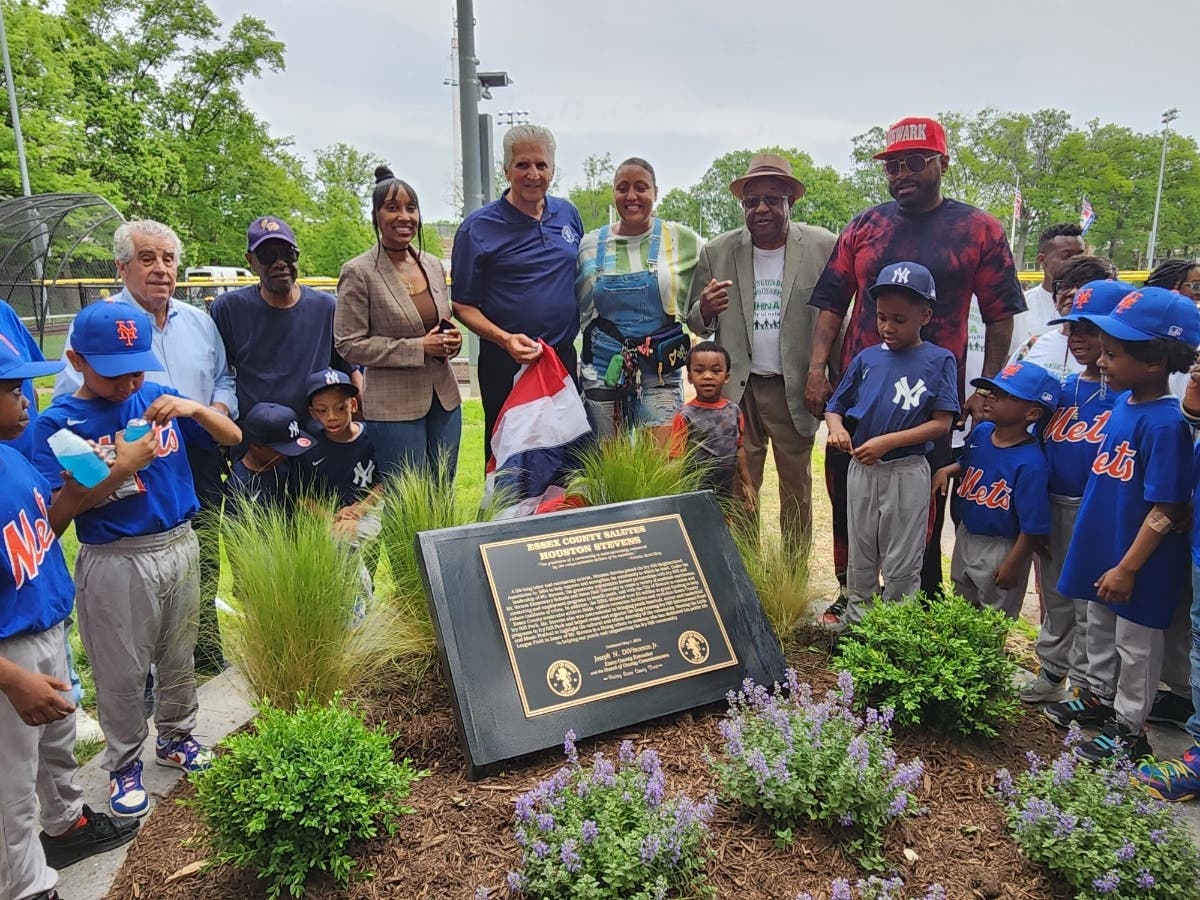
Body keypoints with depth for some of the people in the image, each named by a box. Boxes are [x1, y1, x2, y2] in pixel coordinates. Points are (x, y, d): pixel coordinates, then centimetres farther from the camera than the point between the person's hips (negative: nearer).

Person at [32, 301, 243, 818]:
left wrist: (193, 408, -18)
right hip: (115, 562, -3)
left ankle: (176, 737, 41)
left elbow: (232, 437, 0)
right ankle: (123, 764, 31)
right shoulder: (59, 421, -9)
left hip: (180, 547, 4)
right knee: (121, 674, 10)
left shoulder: (158, 399, 0)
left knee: (179, 657, 19)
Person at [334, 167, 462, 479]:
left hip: (444, 398, 6)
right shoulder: (359, 272, -9)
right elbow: (349, 344, -11)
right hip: (394, 406, -6)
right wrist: (419, 348, -17)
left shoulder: (433, 265, 9)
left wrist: (452, 339, -4)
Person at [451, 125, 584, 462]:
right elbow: (462, 306, -6)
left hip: (564, 358, 5)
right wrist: (505, 340, -21)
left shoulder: (568, 214, 8)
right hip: (506, 364, -4)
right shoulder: (478, 228, -7)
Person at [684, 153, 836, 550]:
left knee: (796, 486, 10)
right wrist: (705, 309, -15)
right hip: (738, 389, 1)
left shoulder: (823, 246, -3)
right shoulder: (717, 252, 3)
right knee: (739, 488, 7)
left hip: (795, 389, -1)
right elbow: (695, 323, 9)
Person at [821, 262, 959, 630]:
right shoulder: (866, 358, 2)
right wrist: (837, 428, -14)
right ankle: (856, 617, 34)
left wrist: (887, 442, -21)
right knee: (861, 552, 18)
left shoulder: (939, 360, -8)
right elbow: (835, 408, 9)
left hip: (907, 472, -4)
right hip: (861, 468, 4)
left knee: (902, 561, 9)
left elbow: (941, 423, -12)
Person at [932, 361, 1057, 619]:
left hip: (1001, 548, -7)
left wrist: (1012, 565, -19)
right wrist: (947, 470, -4)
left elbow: (1034, 527, -24)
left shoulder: (1030, 462, -28)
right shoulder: (980, 432, -6)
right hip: (966, 536, 8)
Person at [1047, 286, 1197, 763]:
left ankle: (1128, 729, 27)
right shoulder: (1122, 402, 0)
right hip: (1102, 548, 8)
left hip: (1140, 564, -8)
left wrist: (1128, 568, -21)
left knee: (1136, 643, 11)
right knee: (1099, 630, 24)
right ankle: (1098, 696, 43)